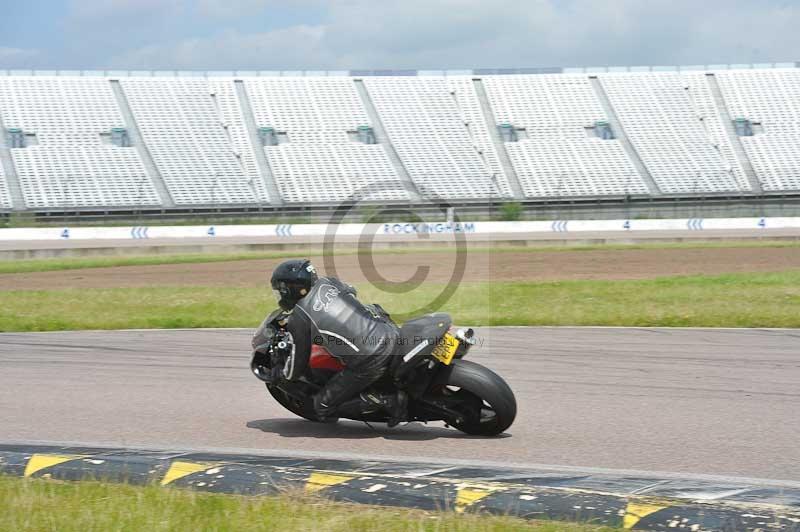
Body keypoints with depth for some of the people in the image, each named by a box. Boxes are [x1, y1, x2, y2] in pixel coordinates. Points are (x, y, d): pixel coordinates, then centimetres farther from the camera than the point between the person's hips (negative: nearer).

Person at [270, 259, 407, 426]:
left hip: (369, 363, -6)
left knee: (322, 407, 7)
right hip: (391, 335, 7)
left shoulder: (297, 320, -6)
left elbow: (296, 370, 3)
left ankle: (388, 401, -5)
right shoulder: (326, 282, 10)